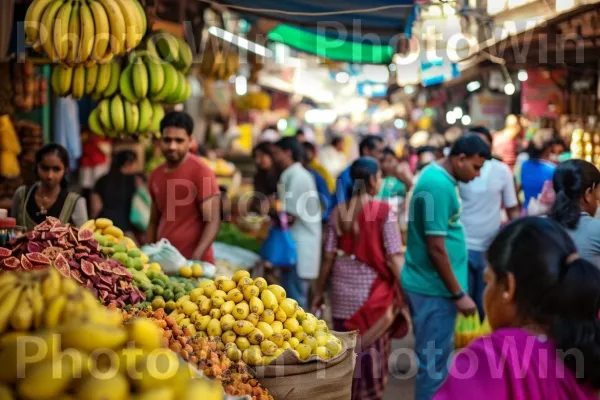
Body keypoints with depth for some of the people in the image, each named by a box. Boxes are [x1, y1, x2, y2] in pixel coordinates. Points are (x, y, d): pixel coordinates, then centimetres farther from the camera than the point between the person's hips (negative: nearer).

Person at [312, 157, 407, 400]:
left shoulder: (338, 212, 2)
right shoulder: (384, 212, -10)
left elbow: (329, 257, 3)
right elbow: (394, 258, -12)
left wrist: (319, 292, 12)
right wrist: (405, 292, -6)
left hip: (343, 290, 4)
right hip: (372, 289, -4)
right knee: (372, 348, 7)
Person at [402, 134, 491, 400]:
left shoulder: (436, 175, 10)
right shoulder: (439, 186, -21)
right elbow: (436, 249, -22)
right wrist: (459, 294, -16)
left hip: (430, 284, 10)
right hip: (435, 288, -10)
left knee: (434, 356, 19)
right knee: (435, 361, 0)